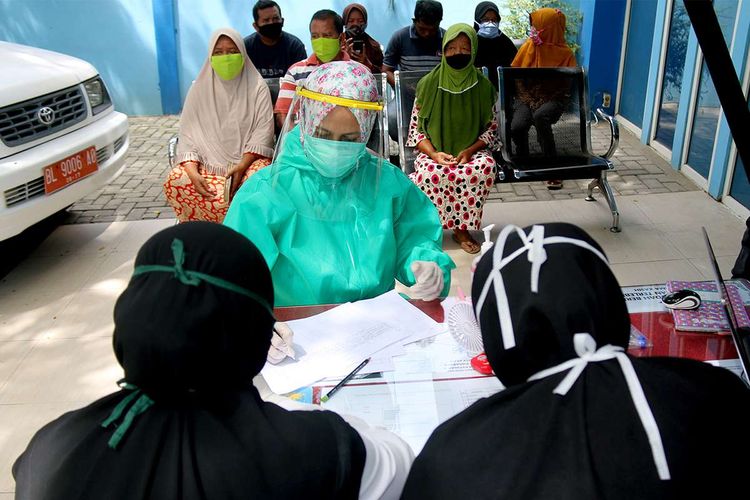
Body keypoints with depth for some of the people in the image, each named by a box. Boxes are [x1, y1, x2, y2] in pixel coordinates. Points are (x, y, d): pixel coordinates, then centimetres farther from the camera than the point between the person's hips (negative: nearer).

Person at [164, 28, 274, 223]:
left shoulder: (257, 87, 1)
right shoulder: (200, 89, 6)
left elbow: (263, 130, -7)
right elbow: (188, 134, 1)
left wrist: (242, 165, -23)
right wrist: (193, 172, -18)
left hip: (248, 158, -2)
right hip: (208, 161, 2)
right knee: (174, 181, -26)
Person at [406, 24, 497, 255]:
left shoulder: (482, 86, 3)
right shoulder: (429, 84, 0)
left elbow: (491, 128, 5)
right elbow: (416, 128, 1)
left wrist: (470, 151, -14)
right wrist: (433, 153, -17)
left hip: (471, 151, 1)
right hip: (434, 151, -1)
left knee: (485, 167, -34)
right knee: (430, 173, -37)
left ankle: (462, 228, -17)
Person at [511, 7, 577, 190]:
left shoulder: (565, 53, -1)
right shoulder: (528, 46, 7)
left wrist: (551, 81, -15)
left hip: (552, 98, -2)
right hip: (527, 96, 3)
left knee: (540, 116, -40)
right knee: (516, 127, -30)